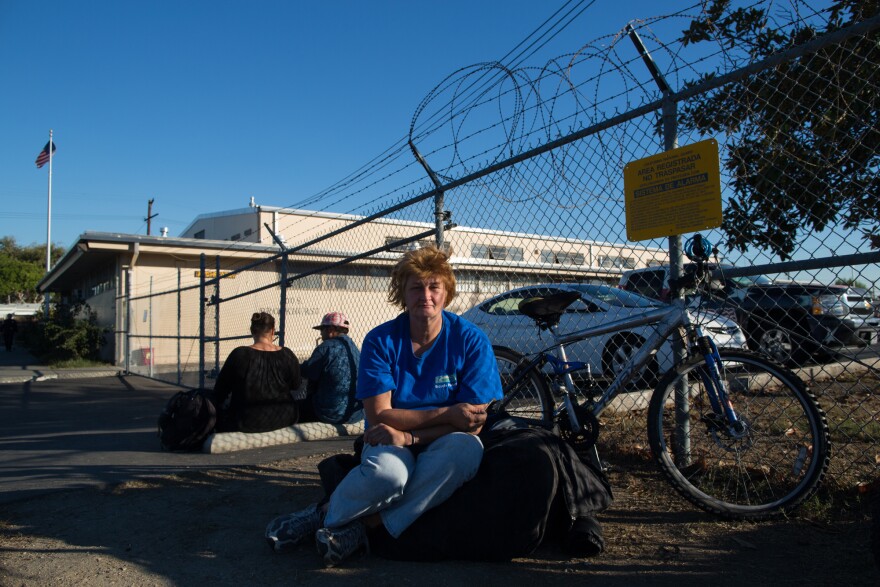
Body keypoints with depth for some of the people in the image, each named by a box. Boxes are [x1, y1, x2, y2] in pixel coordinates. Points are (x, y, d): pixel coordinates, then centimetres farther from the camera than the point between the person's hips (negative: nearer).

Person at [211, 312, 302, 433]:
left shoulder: (239, 354, -14)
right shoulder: (287, 355, -10)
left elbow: (220, 389, -3)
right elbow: (295, 385, 5)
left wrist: (213, 408, 15)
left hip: (246, 423, -2)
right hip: (282, 418, 2)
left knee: (221, 412, 27)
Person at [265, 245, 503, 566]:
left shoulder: (471, 339, -8)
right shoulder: (380, 341, -7)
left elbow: (474, 422, -12)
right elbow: (379, 415, -12)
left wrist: (409, 435, -25)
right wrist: (446, 414, -20)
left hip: (442, 444, 1)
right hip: (390, 441, -1)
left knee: (467, 449, -35)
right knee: (387, 473, -37)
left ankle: (366, 526, -25)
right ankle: (324, 514, -5)